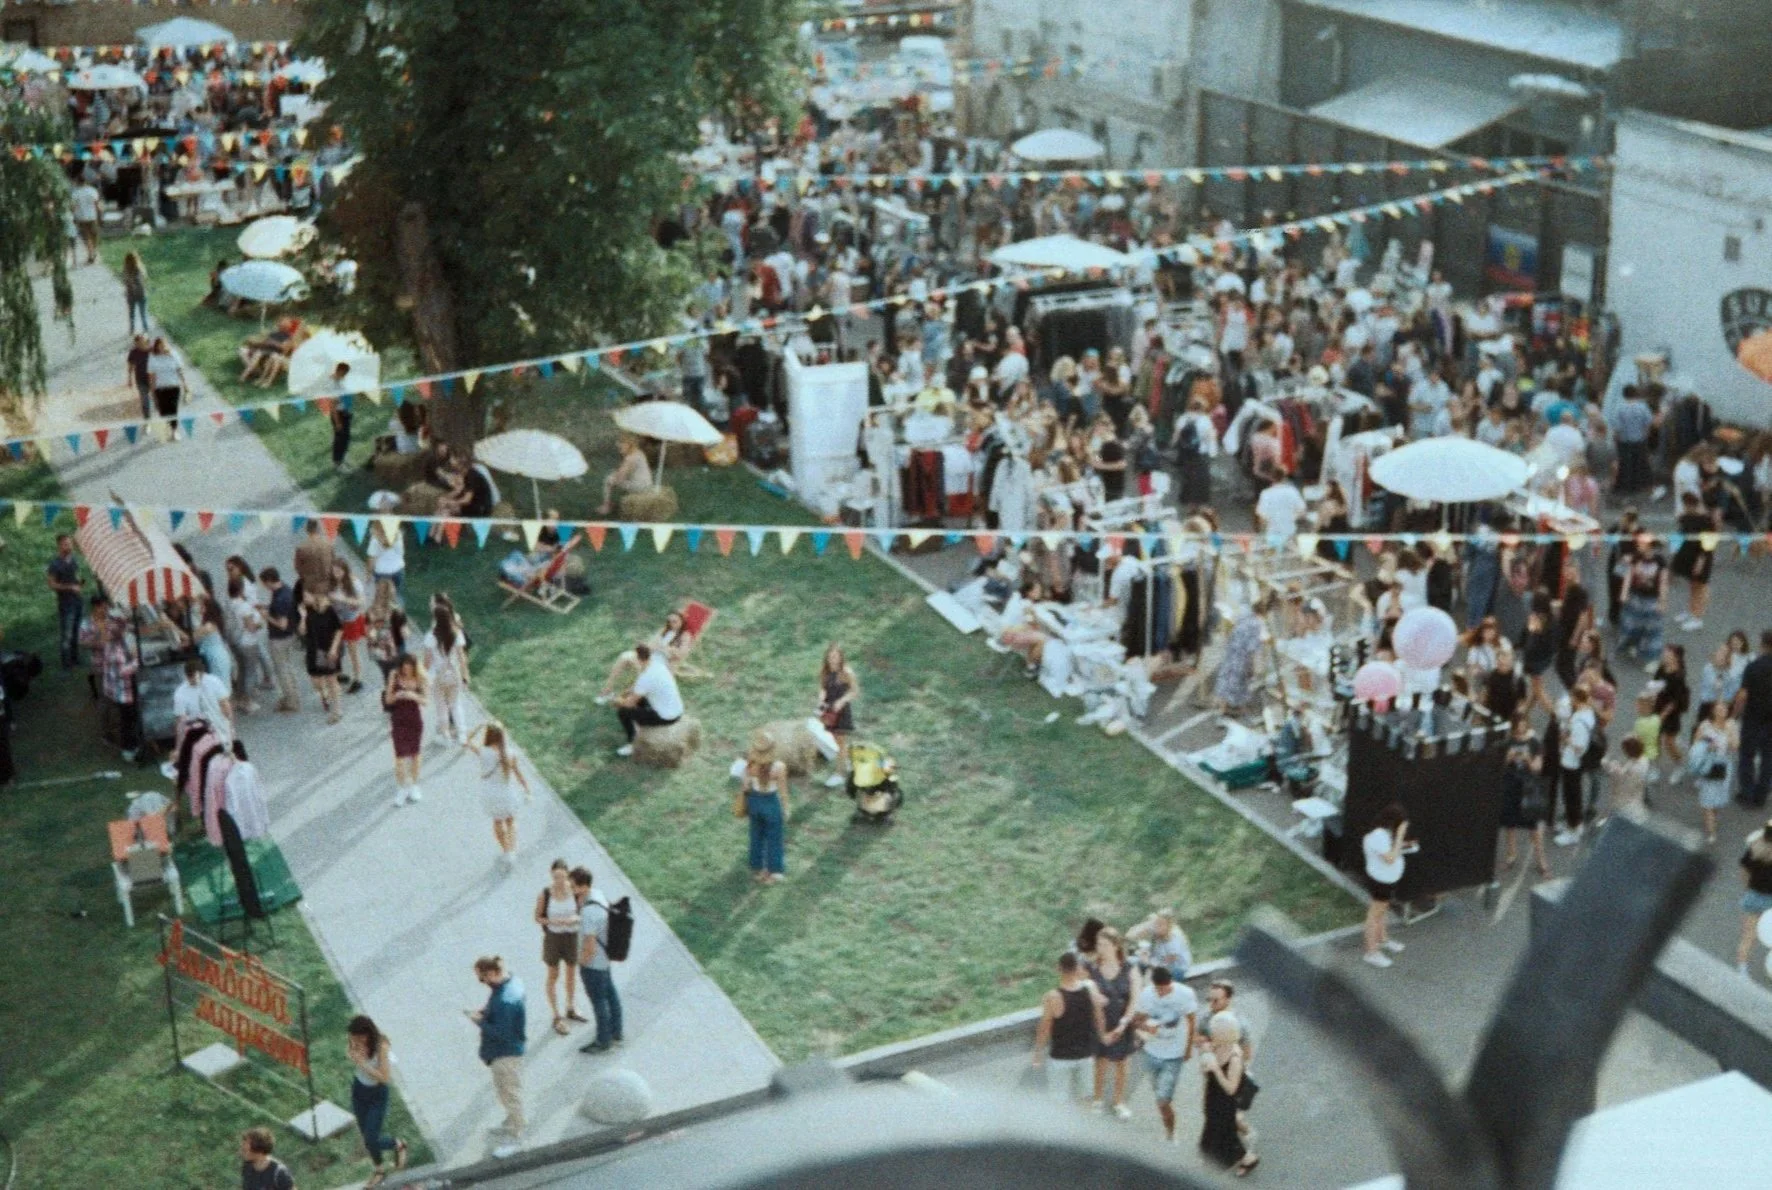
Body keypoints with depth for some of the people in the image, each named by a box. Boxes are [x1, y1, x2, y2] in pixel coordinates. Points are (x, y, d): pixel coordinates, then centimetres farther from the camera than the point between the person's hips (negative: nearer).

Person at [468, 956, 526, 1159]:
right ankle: (511, 1125, 46)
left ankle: (514, 1138, 22)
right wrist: (484, 1012, -1)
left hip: (507, 1053, -10)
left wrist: (480, 1021, -18)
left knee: (510, 1094, 7)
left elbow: (502, 1033, -29)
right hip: (502, 1051, 10)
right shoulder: (510, 980, -5)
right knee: (504, 1091, 27)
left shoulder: (505, 1000, -35)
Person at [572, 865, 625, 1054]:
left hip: (593, 963, -9)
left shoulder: (589, 912, -33)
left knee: (598, 1001, 7)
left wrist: (584, 961, -13)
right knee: (610, 995, 22)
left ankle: (603, 1042, 22)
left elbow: (590, 943, -26)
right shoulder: (597, 895, -4)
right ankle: (615, 1034, 38)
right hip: (605, 958, 9)